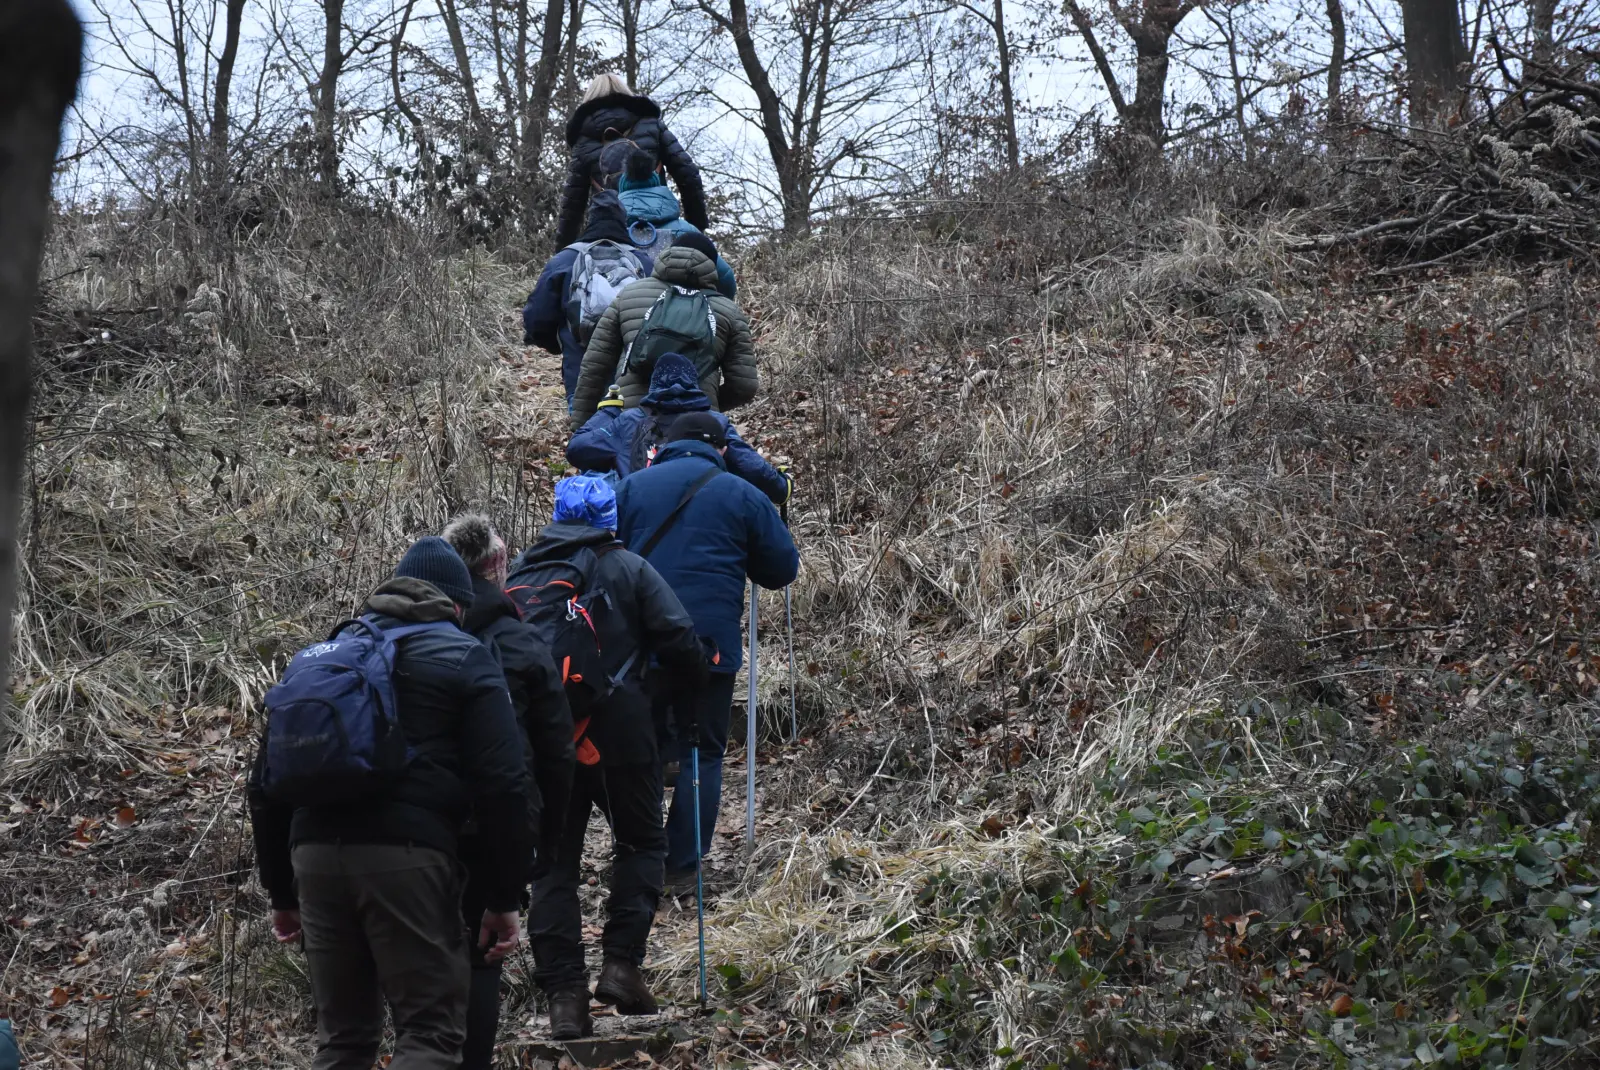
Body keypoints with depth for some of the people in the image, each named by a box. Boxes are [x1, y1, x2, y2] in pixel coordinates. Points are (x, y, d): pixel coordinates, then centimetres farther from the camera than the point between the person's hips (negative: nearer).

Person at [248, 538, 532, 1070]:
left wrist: (281, 893, 27)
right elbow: (503, 785, -2)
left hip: (315, 852, 5)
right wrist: (503, 897, 2)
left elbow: (266, 782, 22)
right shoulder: (464, 659, 9)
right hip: (405, 852, -5)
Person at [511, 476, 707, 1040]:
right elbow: (679, 639, -8)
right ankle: (621, 962, 1)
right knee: (640, 841, 16)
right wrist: (687, 687, 11)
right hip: (618, 730, -3)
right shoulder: (630, 569, 1)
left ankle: (563, 997, 2)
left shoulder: (518, 572, 12)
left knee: (553, 861, 8)